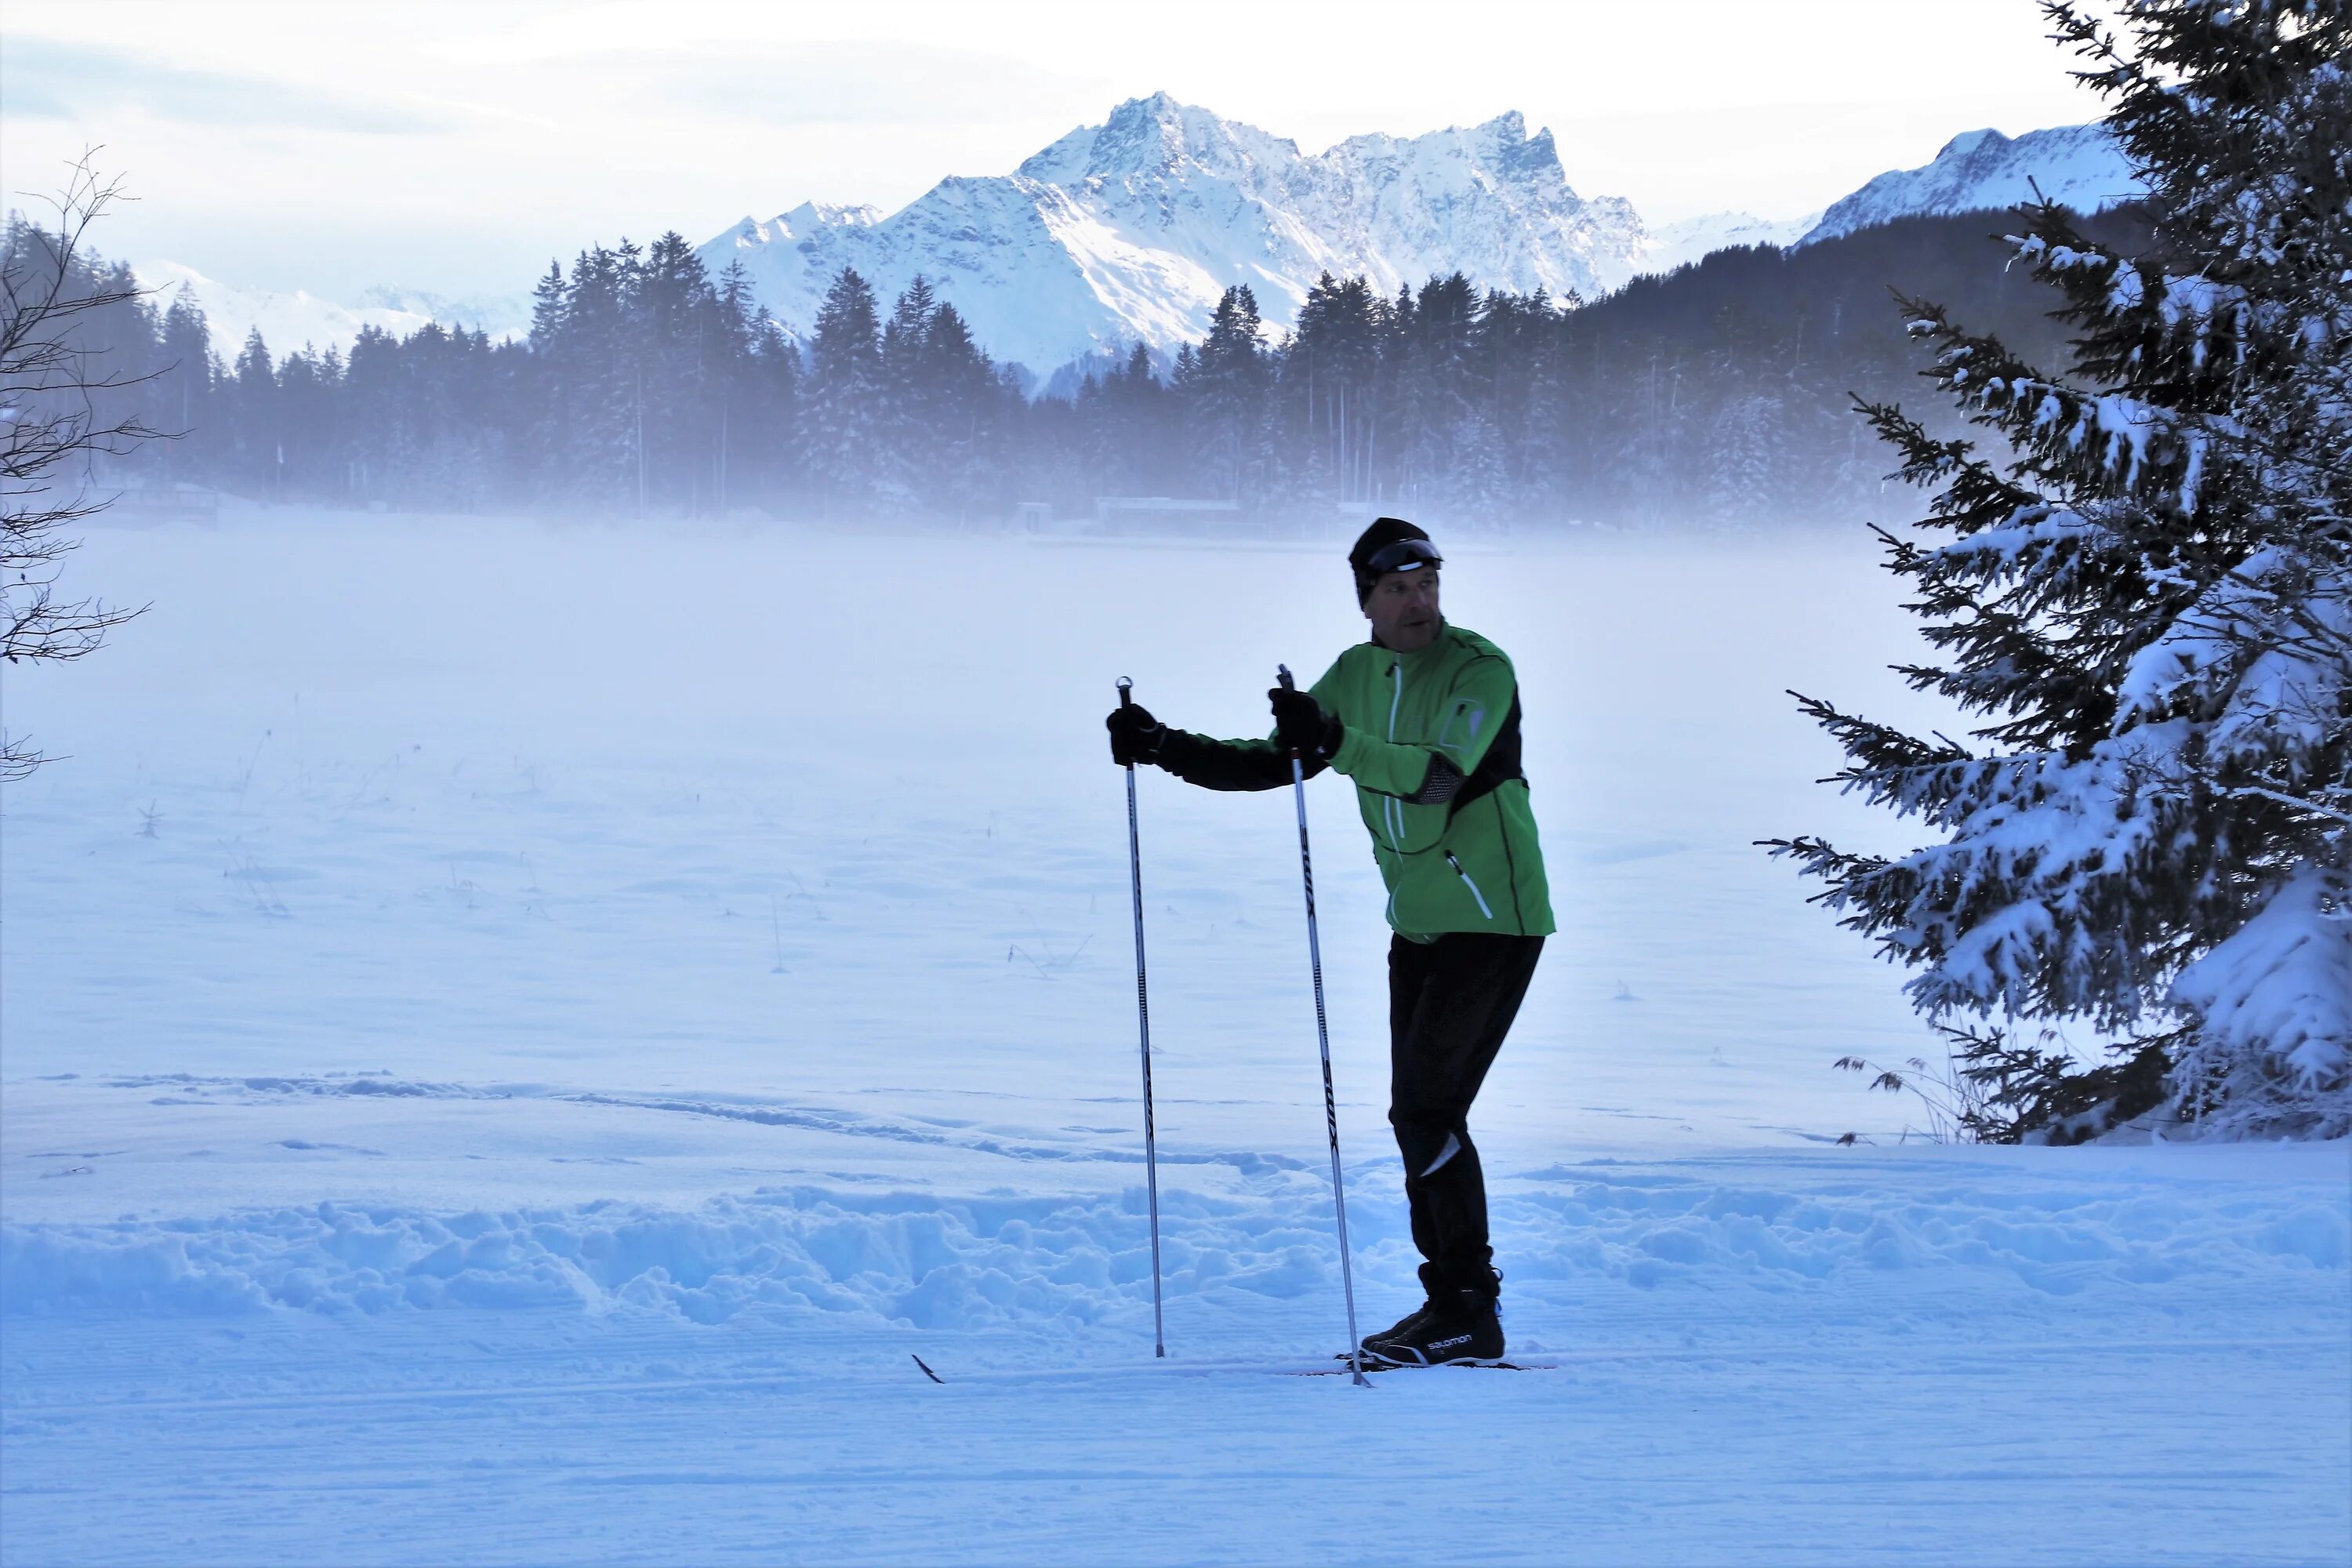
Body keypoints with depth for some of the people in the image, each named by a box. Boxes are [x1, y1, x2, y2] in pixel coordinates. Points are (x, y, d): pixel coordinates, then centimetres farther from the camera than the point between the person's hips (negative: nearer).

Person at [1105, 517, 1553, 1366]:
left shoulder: (1480, 670, -15)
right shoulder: (1355, 675, 8)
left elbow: (1445, 774, -31)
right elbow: (1272, 763, 10)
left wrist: (1337, 744, -42)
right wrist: (1166, 748, -3)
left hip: (1493, 921, -8)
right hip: (1419, 922, 8)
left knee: (1426, 1108, -14)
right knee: (1420, 1114, 9)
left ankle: (1469, 1311, -9)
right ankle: (1454, 1303, 17)